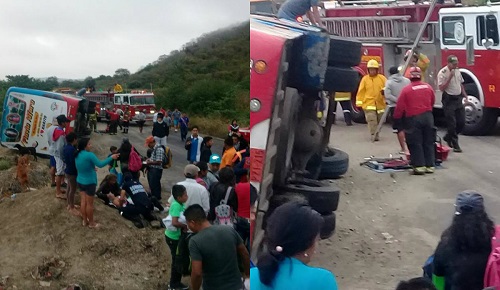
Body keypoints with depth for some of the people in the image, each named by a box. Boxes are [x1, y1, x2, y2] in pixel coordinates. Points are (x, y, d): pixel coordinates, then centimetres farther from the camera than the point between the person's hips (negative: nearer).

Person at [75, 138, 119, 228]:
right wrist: (111, 157, -22)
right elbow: (100, 164, -28)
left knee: (83, 202, 15)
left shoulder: (77, 155, 2)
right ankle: (91, 223, 17)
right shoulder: (89, 155, -24)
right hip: (89, 183, -8)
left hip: (80, 181, 8)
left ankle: (85, 221, 27)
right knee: (89, 203, 5)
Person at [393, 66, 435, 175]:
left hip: (413, 118, -4)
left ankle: (419, 166, -1)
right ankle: (430, 165, 14)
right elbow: (432, 102, 15)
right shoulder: (428, 87, 4)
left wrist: (396, 117, 8)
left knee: (416, 143, 2)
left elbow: (400, 106, -6)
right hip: (428, 116, 4)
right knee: (428, 142, 11)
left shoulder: (406, 89, -9)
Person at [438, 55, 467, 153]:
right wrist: (450, 77, -23)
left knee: (461, 122, 7)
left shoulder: (457, 70, 10)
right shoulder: (442, 73, -13)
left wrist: (464, 94, 11)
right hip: (449, 100, -7)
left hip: (458, 99, 7)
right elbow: (441, 88, -18)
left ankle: (448, 137, 27)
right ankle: (455, 145, 4)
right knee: (452, 123, -4)